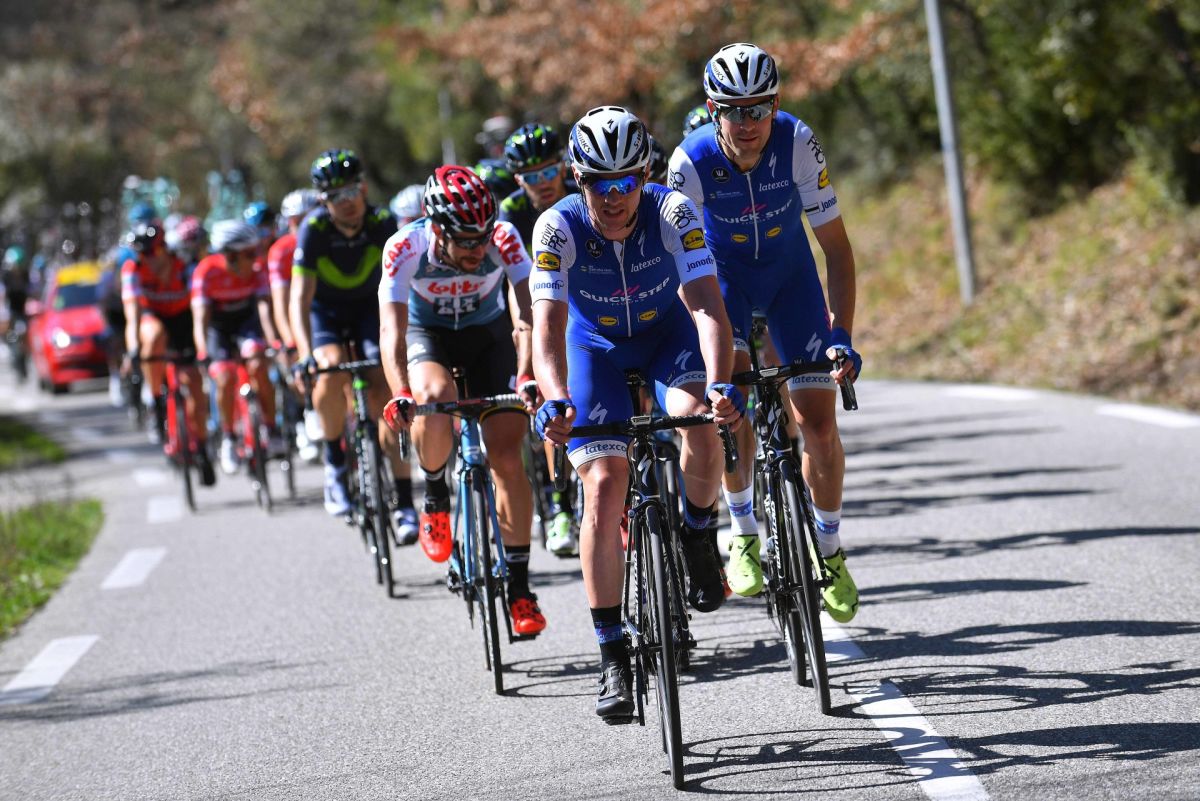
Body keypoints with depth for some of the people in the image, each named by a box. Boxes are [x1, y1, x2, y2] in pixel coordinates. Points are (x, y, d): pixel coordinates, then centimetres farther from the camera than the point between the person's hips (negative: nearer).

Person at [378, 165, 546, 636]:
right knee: (436, 399, -36)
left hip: (488, 334, 1)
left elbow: (527, 315, -35)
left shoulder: (504, 239, -30)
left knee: (506, 455, -10)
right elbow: (392, 329, -36)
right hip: (428, 335, -1)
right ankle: (435, 494, -6)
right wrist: (400, 395, -52)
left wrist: (526, 376, -52)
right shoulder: (407, 248, -31)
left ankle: (519, 586, 0)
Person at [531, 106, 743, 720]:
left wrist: (720, 385, -53)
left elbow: (707, 306, -36)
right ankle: (613, 658, -8)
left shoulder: (674, 213, -28)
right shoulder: (559, 228, -27)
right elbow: (548, 327, -34)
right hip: (595, 345, 0)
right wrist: (554, 401, -52)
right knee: (605, 487, -14)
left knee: (702, 427, -31)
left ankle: (696, 533, 2)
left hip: (667, 330, 0)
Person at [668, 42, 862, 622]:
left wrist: (842, 335, -27)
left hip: (789, 272, 1)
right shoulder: (692, 161, -29)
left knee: (818, 423, -6)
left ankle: (829, 549, 16)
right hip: (721, 274, -1)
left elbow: (835, 244, -20)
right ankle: (743, 532, -5)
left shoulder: (797, 143, -27)